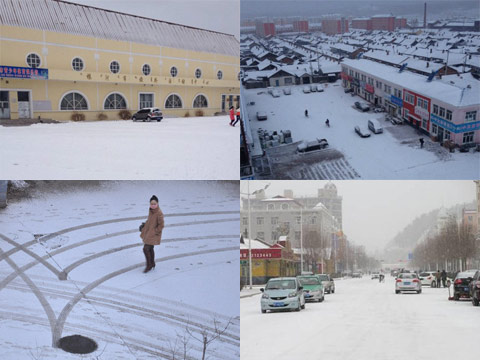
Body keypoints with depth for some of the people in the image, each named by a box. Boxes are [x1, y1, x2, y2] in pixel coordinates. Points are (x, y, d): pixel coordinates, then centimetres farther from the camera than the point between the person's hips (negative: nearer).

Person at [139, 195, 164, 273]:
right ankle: (152, 264, 36)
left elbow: (161, 225, -19)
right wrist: (144, 225, 8)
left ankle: (149, 265, 7)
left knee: (146, 249, -9)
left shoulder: (159, 213, -23)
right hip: (147, 232, 8)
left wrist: (155, 232, -16)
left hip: (153, 234, -8)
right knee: (150, 249, 19)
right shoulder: (150, 210, 1)